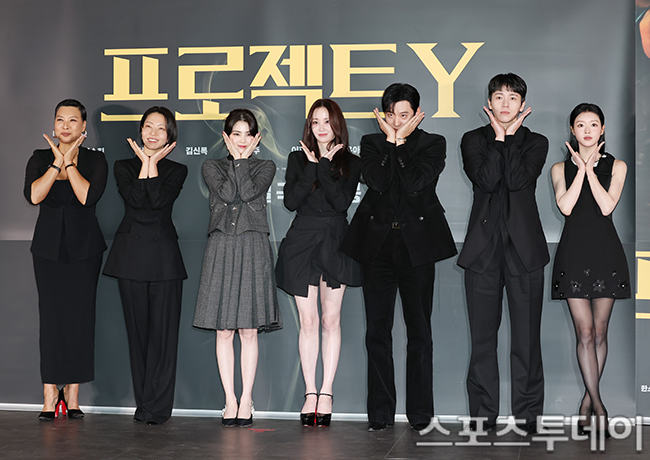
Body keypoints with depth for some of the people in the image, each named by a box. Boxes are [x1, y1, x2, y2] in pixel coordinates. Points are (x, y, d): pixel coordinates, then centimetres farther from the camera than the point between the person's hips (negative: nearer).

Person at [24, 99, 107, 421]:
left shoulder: (95, 160, 3)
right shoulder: (40, 158, 7)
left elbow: (88, 196, -15)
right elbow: (33, 195, -11)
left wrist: (69, 163, -10)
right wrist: (57, 162, -11)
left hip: (84, 246, -1)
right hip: (49, 246, 1)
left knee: (80, 316, -1)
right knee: (51, 316, -3)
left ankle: (72, 395, 7)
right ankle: (50, 396, 0)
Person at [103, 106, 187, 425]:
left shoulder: (176, 170, 9)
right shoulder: (124, 167, 11)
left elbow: (160, 200, -11)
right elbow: (136, 199, -8)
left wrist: (154, 163, -3)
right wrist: (145, 163, -3)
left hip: (164, 255, -1)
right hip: (131, 253, 1)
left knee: (163, 329, -4)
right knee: (137, 327, 4)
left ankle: (157, 405, 1)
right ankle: (144, 402, 12)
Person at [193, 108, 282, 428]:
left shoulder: (265, 167, 10)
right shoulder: (212, 167, 11)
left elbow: (250, 192, -10)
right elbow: (226, 193, -8)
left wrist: (243, 159, 0)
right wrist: (235, 159, 2)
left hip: (253, 250, -1)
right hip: (222, 249, 1)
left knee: (249, 329, -1)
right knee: (224, 330, 0)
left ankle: (246, 400, 6)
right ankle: (230, 401, 8)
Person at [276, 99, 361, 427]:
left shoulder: (350, 162, 5)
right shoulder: (298, 159, 10)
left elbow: (342, 201, -11)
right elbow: (290, 200, -4)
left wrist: (324, 165, -11)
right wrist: (312, 167, -7)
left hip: (335, 243, -1)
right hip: (302, 242, 1)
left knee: (330, 320, 1)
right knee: (308, 321, 0)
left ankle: (326, 393, 5)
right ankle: (310, 393, 5)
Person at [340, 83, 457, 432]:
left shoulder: (432, 144, 6)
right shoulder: (372, 143, 11)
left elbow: (416, 182, -12)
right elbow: (376, 181, -8)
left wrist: (401, 141, -6)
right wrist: (391, 140, -5)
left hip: (417, 245, -2)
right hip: (377, 244, 2)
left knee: (419, 331, 1)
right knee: (377, 331, 3)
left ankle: (420, 413, 8)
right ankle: (380, 413, 11)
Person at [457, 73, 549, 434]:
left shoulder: (536, 142, 8)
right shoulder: (474, 140, 8)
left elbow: (519, 180, -12)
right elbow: (485, 180, -11)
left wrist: (510, 136, -5)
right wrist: (499, 137, -5)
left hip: (525, 248, 0)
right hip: (484, 248, 0)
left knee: (527, 336, 1)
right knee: (483, 335, 3)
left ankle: (529, 413, 11)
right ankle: (484, 414, 12)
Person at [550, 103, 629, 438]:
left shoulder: (616, 166, 8)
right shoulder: (561, 168, 9)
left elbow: (607, 206, -8)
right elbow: (565, 206, -7)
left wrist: (589, 168, -7)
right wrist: (581, 168, -6)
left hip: (605, 253, 1)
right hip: (574, 253, 0)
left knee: (599, 332, 4)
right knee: (585, 332, -6)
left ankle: (587, 401, 13)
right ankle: (598, 405, -5)